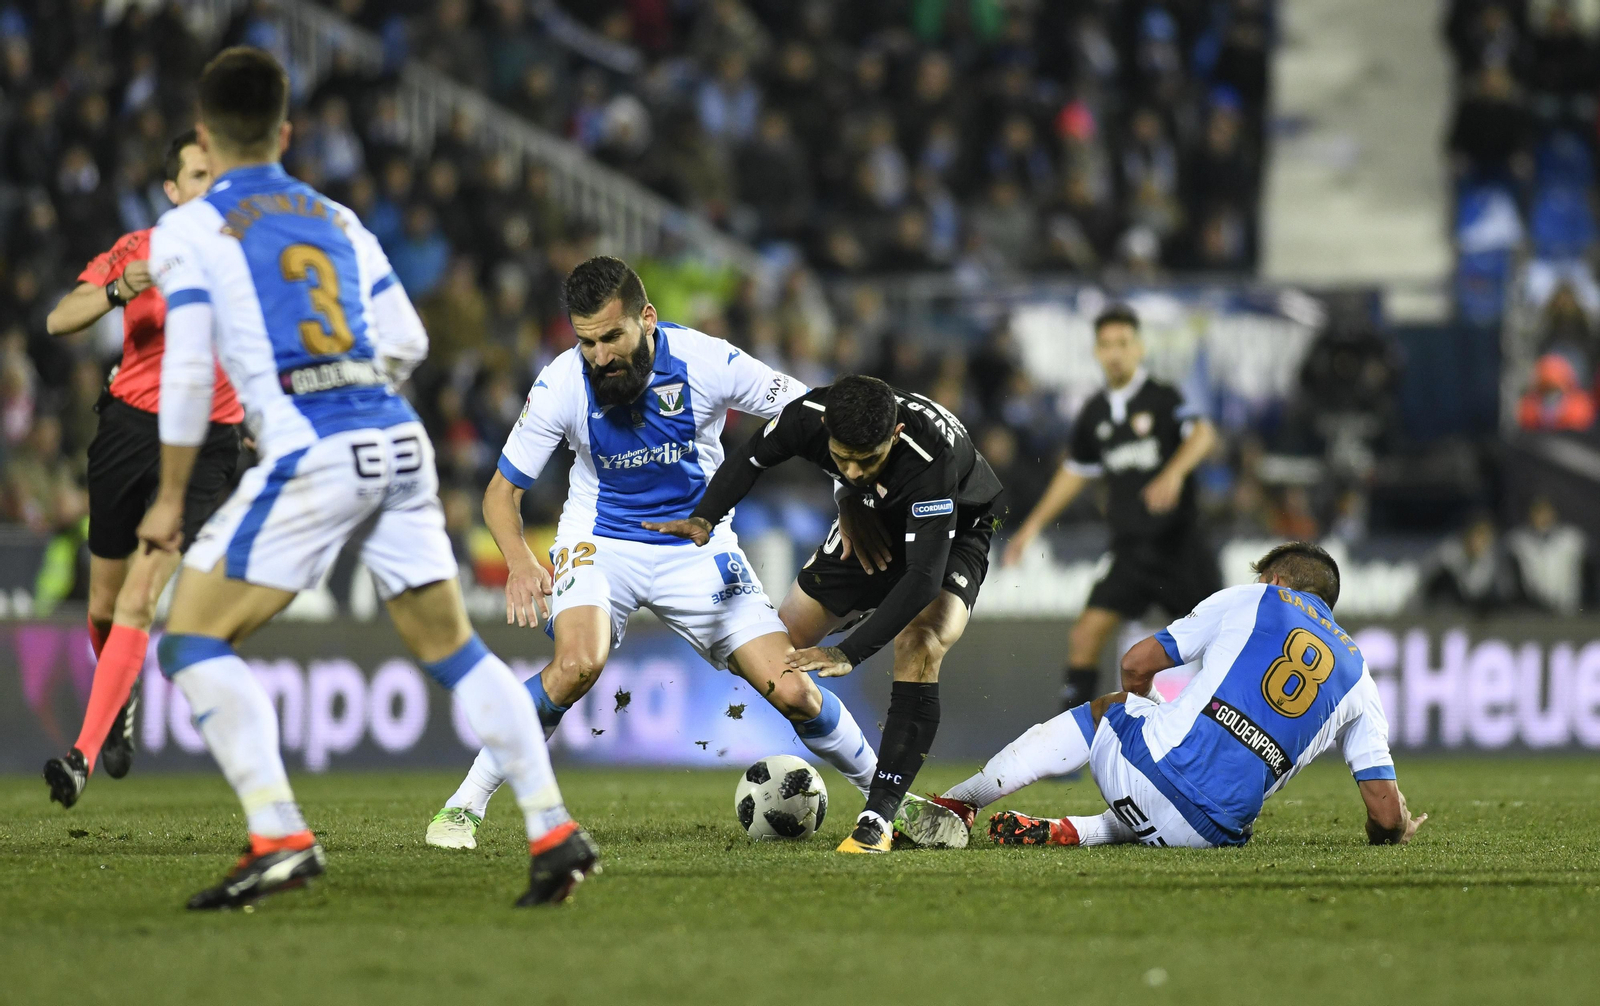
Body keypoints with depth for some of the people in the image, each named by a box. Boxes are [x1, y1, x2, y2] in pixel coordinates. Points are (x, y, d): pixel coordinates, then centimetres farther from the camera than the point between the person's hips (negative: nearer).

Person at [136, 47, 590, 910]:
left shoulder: (188, 231, 4)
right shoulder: (336, 220, 20)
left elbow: (187, 372, -4)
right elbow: (407, 342, 18)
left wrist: (170, 499, 4)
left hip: (309, 454, -6)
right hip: (400, 442, 6)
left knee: (192, 643, 2)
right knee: (451, 646, 15)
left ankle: (278, 837, -12)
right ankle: (553, 830, 8)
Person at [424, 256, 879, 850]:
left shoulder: (707, 362, -20)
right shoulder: (562, 385, -19)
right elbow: (501, 493, -9)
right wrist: (519, 561, -29)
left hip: (698, 545, 1)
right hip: (601, 542, -1)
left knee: (792, 691, -8)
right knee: (579, 663, -31)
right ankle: (463, 807, -19)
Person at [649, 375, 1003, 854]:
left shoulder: (930, 456, -44)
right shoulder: (808, 415, -29)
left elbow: (923, 577, -45)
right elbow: (751, 458, -5)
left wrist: (849, 653, -50)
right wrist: (704, 518, -22)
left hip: (952, 532, -6)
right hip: (874, 524, 6)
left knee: (918, 650, -30)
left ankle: (879, 818, -27)